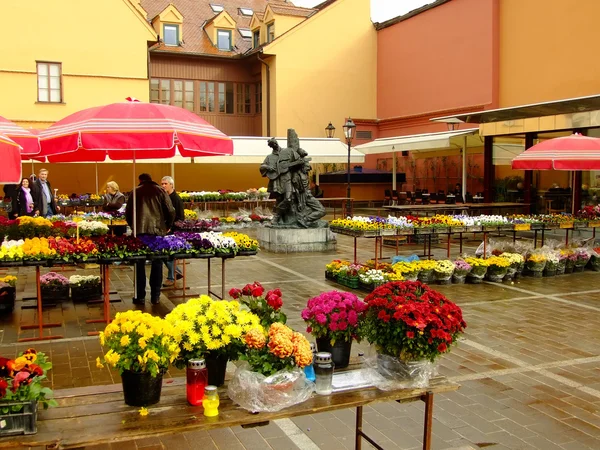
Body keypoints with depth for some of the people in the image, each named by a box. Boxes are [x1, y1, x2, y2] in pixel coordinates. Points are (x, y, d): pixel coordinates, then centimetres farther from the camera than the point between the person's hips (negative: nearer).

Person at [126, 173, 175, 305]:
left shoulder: (136, 191, 8)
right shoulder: (160, 191, 6)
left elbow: (128, 212, 8)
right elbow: (171, 211, 0)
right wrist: (167, 226, 16)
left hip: (140, 231, 0)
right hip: (158, 230, 0)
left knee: (140, 264, 7)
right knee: (157, 264, 8)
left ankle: (140, 297, 8)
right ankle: (155, 296, 10)